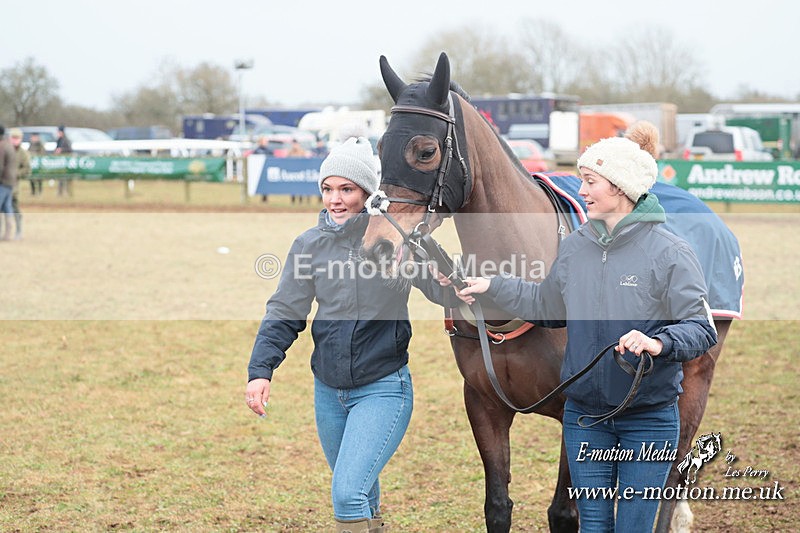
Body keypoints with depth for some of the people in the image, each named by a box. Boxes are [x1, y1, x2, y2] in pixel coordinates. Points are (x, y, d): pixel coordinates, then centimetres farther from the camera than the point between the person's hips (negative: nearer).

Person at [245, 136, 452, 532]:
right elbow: (284, 313, 3)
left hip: (383, 388, -5)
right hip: (329, 391, 5)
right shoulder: (310, 244, 1)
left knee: (348, 492, -19)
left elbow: (444, 289, -16)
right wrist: (260, 369, -8)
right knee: (359, 493, 19)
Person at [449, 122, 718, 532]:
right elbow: (546, 306, 20)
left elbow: (703, 329, -17)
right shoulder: (574, 247, 3)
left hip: (649, 417, -4)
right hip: (585, 416, 4)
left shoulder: (670, 252, -13)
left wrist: (660, 343, -34)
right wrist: (491, 287, 12)